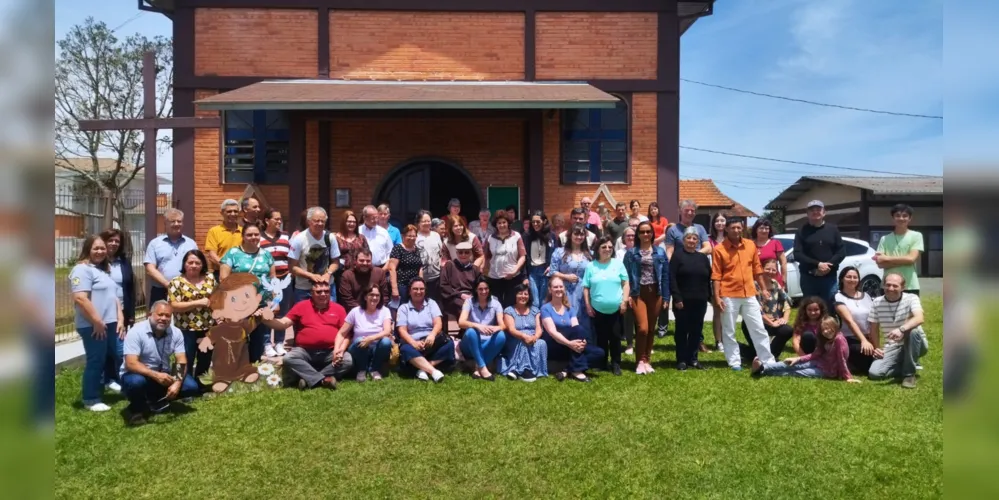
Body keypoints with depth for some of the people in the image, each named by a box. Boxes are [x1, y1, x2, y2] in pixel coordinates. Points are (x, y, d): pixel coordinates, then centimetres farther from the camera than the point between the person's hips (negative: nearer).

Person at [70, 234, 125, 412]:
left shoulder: (105, 270, 17)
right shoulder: (82, 269, -12)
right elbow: (80, 299, -22)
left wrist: (120, 318, 12)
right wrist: (97, 322, -20)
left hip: (110, 323, 9)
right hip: (92, 326, -8)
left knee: (118, 354, 16)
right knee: (96, 361, 1)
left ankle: (110, 380, 41)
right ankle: (91, 400, 14)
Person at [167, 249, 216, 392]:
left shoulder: (210, 278, 5)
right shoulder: (177, 282, -5)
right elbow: (174, 306, -13)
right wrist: (198, 302, -20)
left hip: (208, 328, 4)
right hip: (186, 330, -4)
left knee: (205, 361, 15)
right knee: (186, 363, 3)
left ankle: (200, 387, 30)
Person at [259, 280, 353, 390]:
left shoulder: (338, 308, 8)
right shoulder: (301, 306, 9)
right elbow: (283, 323, 1)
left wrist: (341, 349, -14)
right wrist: (266, 320, -18)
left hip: (330, 352, 0)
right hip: (305, 351, 0)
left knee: (348, 360, -28)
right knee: (288, 359, -29)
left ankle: (309, 378, -22)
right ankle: (324, 379, -29)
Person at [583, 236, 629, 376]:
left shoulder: (618, 264, 1)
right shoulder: (591, 266, -1)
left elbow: (625, 283, 2)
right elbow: (586, 288, 1)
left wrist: (624, 301, -6)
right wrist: (588, 306, -2)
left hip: (616, 308, 0)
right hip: (598, 309, 0)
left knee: (615, 336, 6)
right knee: (601, 337, 10)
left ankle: (616, 364, 18)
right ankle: (602, 363, 23)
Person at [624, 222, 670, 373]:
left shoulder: (660, 252, 6)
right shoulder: (631, 252, 1)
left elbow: (665, 275, 6)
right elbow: (626, 275, -1)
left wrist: (666, 297, 1)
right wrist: (627, 295, -10)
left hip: (655, 293, 3)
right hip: (638, 293, -2)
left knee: (651, 329, 8)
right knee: (642, 328, -11)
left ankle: (647, 361, 19)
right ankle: (640, 361, 3)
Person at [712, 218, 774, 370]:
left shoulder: (750, 245, 5)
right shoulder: (719, 249, -6)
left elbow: (757, 268, 13)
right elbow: (716, 275, -7)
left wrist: (763, 288, 13)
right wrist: (717, 297, -12)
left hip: (749, 294, 3)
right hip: (729, 296, -3)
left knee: (759, 329, 8)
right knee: (729, 332, 5)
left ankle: (768, 360, 17)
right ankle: (734, 362, 16)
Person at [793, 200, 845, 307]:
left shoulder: (833, 229, 10)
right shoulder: (802, 231, 5)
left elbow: (842, 251, 4)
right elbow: (798, 255, -4)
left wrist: (829, 265, -12)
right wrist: (817, 264, -16)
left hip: (829, 277, 1)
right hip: (808, 277, -1)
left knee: (830, 308, 2)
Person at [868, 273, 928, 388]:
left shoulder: (911, 298, -10)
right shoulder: (877, 302, 0)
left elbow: (919, 318, -31)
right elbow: (874, 328, 7)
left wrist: (901, 329, -48)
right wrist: (876, 348, -5)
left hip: (916, 345, -2)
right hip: (892, 347, 2)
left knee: (913, 330, -38)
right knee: (874, 373, -21)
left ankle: (909, 374, -20)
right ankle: (908, 366, 8)